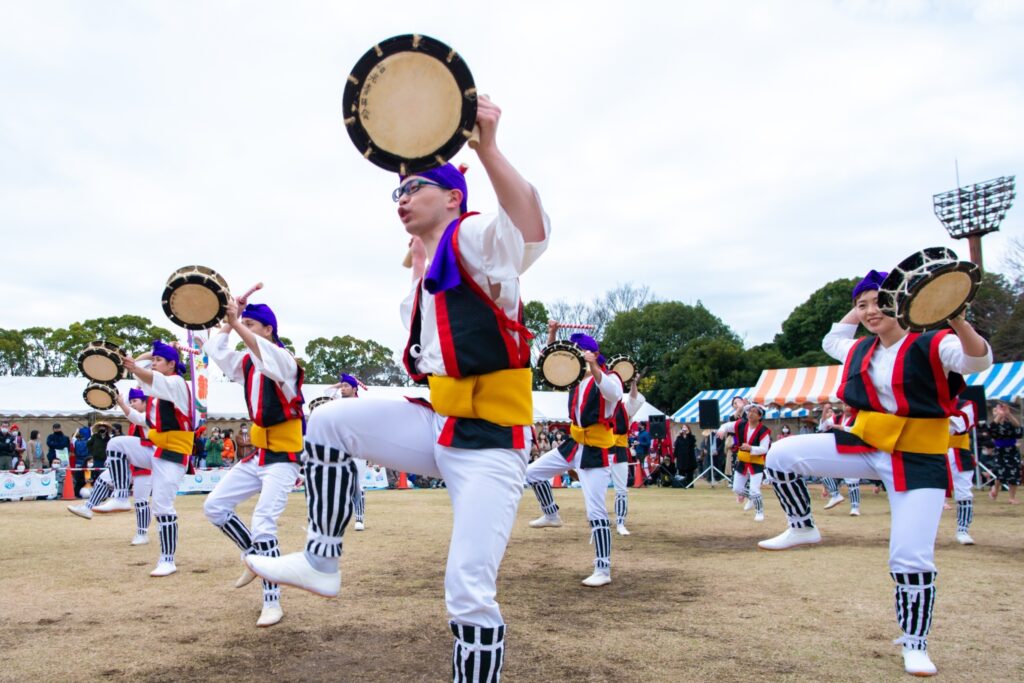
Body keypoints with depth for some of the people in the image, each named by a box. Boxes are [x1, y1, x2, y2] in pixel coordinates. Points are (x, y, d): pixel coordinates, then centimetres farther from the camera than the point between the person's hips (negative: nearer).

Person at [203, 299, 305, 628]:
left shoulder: (285, 360, -16)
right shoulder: (246, 363, 9)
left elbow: (268, 356, -39)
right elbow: (215, 349, 5)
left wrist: (237, 322, -40)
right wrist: (230, 319, 2)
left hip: (283, 457, -8)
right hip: (258, 454, 8)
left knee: (263, 524, -17)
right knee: (214, 507, 6)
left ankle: (272, 603, -6)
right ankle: (255, 556, 24)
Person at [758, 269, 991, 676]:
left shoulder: (932, 344, -13)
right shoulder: (862, 350, 6)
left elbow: (978, 361, -32)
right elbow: (831, 343, 28)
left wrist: (958, 322, -50)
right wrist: (857, 311, 17)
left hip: (919, 461, -5)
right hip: (865, 445, 5)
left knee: (912, 559, -6)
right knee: (780, 456, -9)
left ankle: (915, 645, 16)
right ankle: (803, 528, 12)